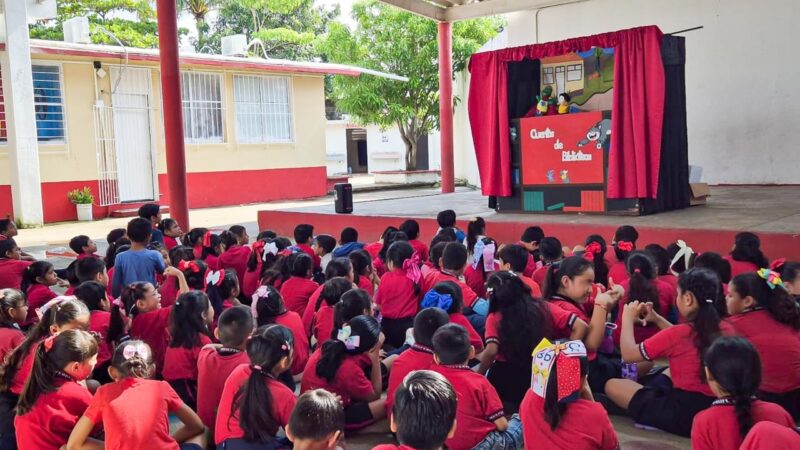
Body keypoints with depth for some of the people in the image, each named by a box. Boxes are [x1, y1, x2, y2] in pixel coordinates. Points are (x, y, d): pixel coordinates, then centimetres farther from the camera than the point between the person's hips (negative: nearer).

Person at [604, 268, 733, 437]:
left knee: (612, 385, 6)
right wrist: (657, 319, 16)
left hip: (682, 414, -7)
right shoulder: (726, 330, 0)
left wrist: (628, 319, 8)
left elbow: (628, 354, -7)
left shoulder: (675, 334, -19)